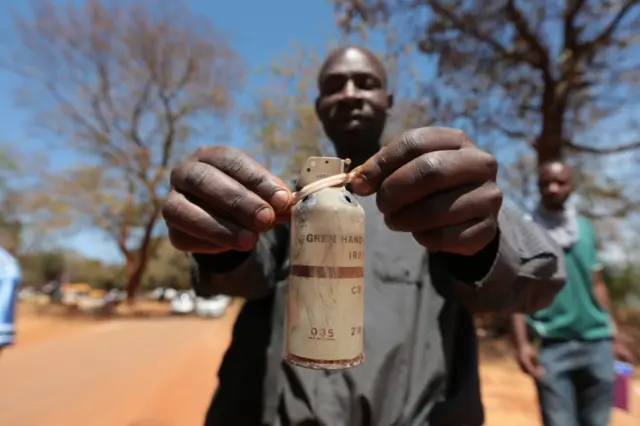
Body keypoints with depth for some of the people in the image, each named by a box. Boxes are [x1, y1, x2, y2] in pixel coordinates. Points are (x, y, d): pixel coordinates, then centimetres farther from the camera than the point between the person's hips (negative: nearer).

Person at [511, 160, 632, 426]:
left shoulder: (586, 229, 9)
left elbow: (597, 285, 14)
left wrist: (615, 337, 13)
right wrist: (522, 343, -14)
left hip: (597, 343, 5)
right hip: (552, 345, -4)